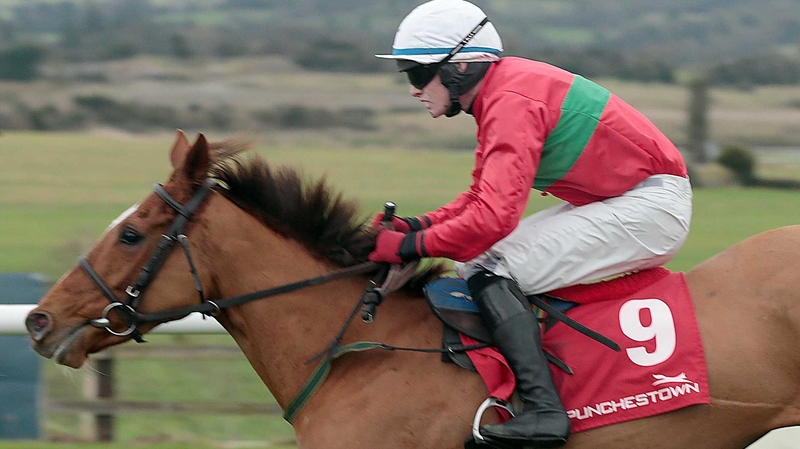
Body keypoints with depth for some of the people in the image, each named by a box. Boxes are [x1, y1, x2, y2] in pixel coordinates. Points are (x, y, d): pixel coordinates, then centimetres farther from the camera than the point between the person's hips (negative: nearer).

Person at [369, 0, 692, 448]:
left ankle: (543, 410, -26)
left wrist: (411, 246, -21)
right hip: (615, 200, 10)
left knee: (488, 270, -18)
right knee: (472, 264, 10)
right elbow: (481, 196, 17)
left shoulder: (511, 102, -22)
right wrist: (415, 225, 2)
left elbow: (494, 216, -31)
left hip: (651, 206, -10)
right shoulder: (499, 93, 9)